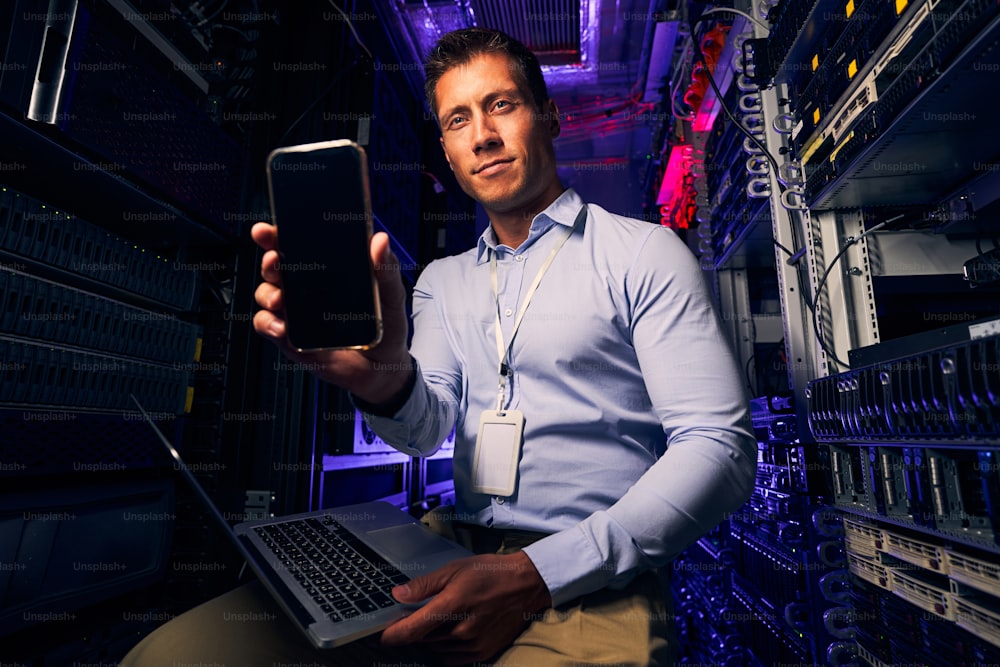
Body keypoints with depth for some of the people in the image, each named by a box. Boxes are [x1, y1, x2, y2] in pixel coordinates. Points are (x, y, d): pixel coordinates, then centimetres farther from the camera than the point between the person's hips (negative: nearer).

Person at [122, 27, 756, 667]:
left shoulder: (642, 252, -2)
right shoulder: (440, 280, 13)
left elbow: (722, 449, -9)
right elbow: (426, 429, 0)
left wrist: (537, 575, -20)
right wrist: (384, 378, -25)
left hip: (590, 582, -3)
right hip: (454, 553, 4)